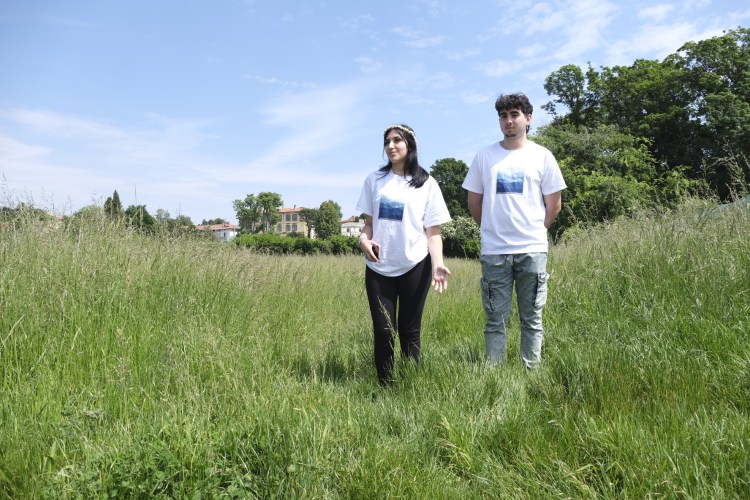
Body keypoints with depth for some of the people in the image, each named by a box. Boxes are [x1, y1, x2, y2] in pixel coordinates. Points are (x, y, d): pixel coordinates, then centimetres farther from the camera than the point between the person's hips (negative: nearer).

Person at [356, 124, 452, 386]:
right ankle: (385, 387, 17)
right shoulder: (374, 179, 7)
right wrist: (364, 239, -12)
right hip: (378, 268, 2)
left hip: (415, 266, -1)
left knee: (410, 331, 8)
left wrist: (438, 264, -17)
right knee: (383, 331, 4)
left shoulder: (426, 183, 1)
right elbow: (369, 222, 11)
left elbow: (433, 231, -1)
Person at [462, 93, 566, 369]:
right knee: (495, 320, 6)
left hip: (532, 250, 0)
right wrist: (493, 230, 12)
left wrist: (533, 231, 9)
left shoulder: (542, 156, 4)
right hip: (493, 252, 0)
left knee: (532, 319, 8)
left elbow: (554, 204, 8)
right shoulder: (484, 156, 5)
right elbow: (474, 202, 11)